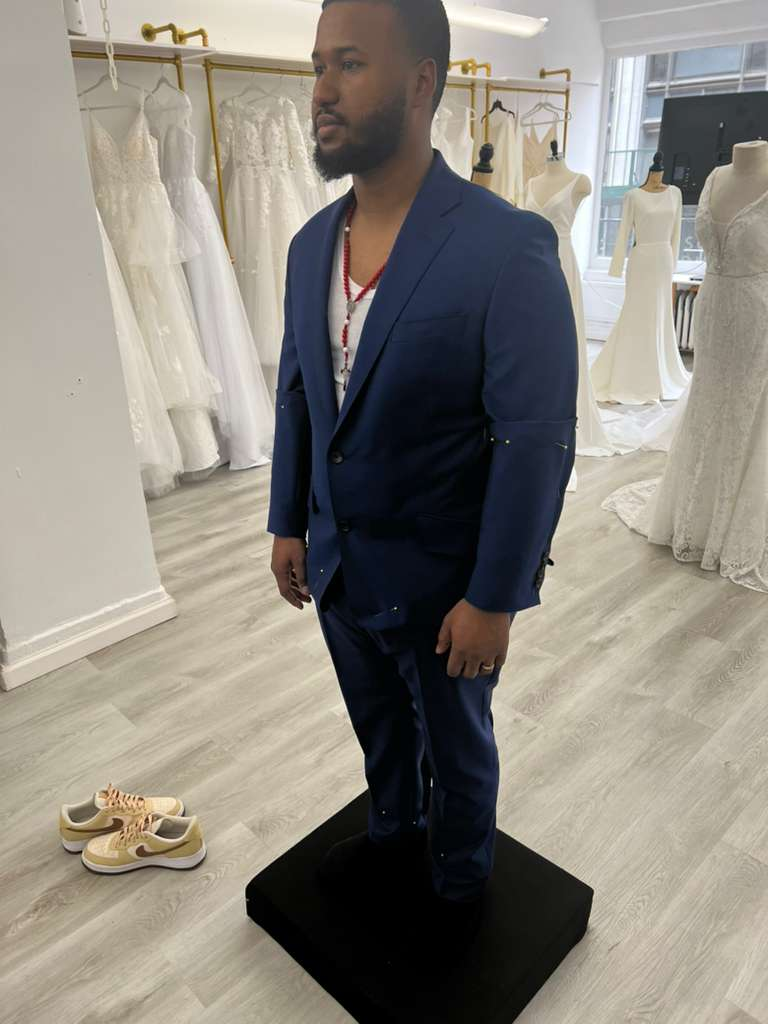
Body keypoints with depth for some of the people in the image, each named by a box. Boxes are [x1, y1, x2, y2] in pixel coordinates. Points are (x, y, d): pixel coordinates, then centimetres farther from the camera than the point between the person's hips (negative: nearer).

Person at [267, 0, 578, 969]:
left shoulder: (508, 248, -21)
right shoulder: (310, 243, 0)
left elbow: (537, 443, -20)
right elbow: (295, 393, 8)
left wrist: (492, 600, -16)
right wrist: (287, 524, 9)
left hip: (442, 581, -5)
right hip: (337, 565, 6)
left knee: (456, 747, 21)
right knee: (378, 726, 28)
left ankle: (459, 879, 50)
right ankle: (393, 831, 58)